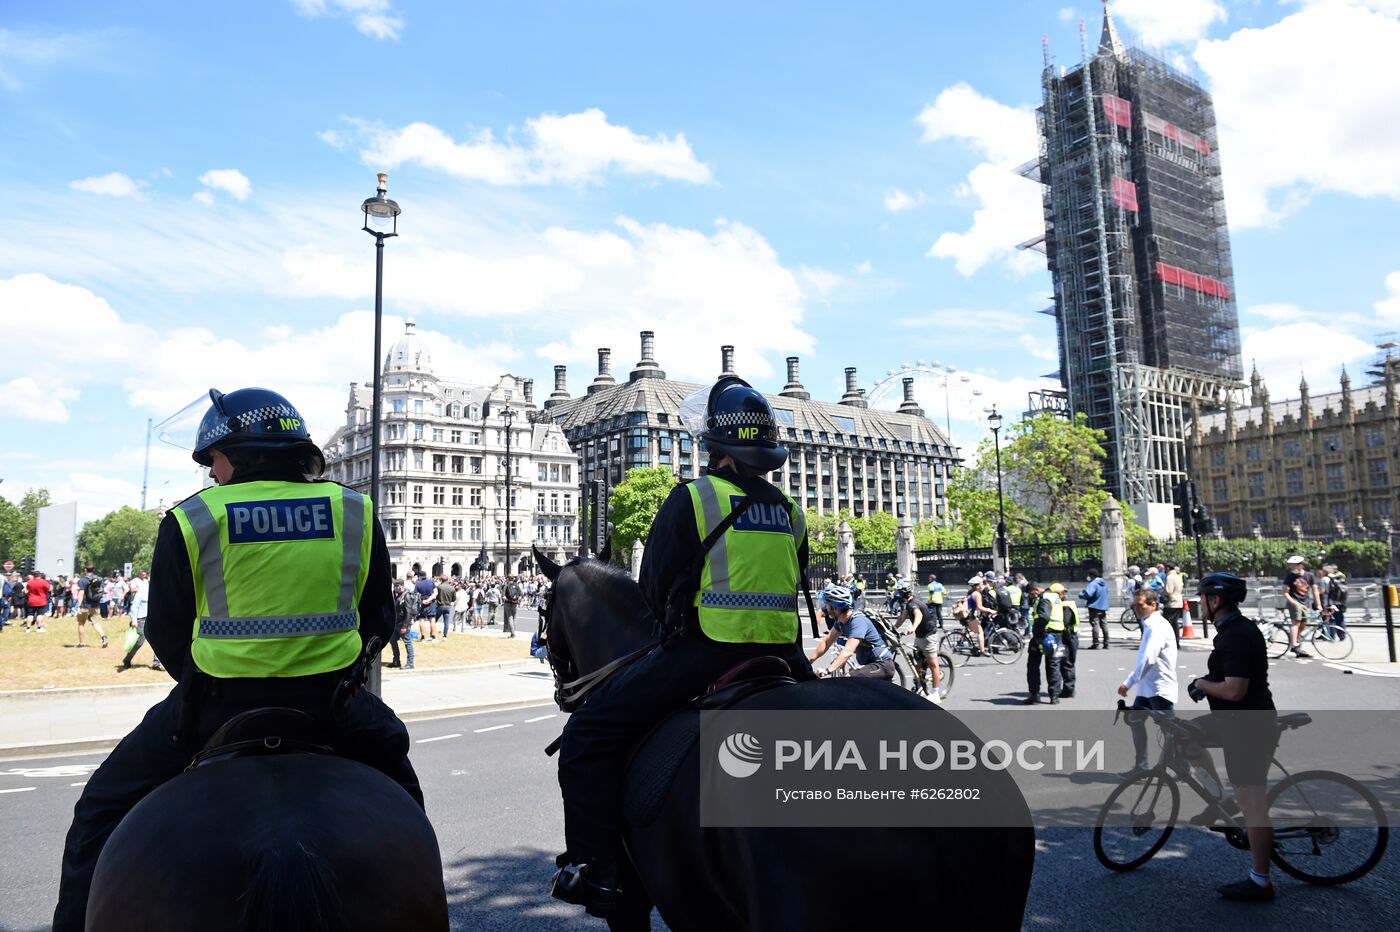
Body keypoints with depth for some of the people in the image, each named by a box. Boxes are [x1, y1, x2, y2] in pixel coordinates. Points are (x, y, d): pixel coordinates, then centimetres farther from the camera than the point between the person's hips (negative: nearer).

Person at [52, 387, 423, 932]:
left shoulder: (190, 521, -2)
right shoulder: (356, 512, 2)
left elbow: (165, 633, 5)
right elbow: (377, 620, 8)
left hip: (218, 702, -2)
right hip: (332, 703, 2)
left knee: (102, 810, 22)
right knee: (397, 773, 30)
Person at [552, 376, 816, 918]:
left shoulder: (690, 499, -5)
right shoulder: (790, 513, 12)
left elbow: (653, 593, -1)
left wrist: (673, 627, 19)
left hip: (702, 653, -6)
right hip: (781, 655, 6)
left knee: (587, 734, 3)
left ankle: (595, 869, -1)